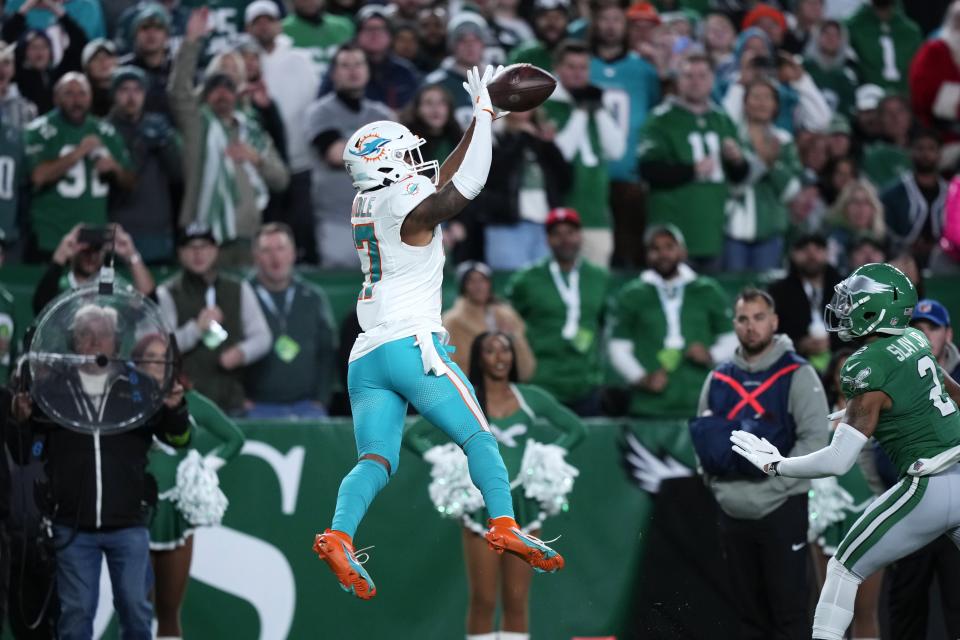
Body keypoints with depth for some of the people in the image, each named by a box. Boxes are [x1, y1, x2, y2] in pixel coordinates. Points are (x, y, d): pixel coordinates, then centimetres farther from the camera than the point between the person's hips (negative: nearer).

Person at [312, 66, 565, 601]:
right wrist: (483, 112, -4)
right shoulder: (408, 208, -7)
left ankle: (339, 537, -24)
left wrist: (485, 119, 28)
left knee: (376, 460, -2)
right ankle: (505, 527, -13)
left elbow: (439, 183, 26)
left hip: (367, 356, 7)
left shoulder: (367, 204, 16)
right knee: (479, 438, 0)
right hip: (414, 345, -7)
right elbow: (467, 185, -14)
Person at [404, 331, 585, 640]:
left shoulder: (531, 398, 6)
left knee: (517, 602, 1)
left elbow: (576, 429, 16)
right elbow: (413, 435, 4)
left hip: (524, 507, 2)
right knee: (483, 601, -2)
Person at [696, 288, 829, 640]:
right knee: (749, 611, 11)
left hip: (781, 509, -5)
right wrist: (715, 481, 3)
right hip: (733, 512, 5)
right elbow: (701, 439, 18)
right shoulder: (719, 378, 11)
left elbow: (815, 438, -11)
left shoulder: (797, 374, -4)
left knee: (788, 611, -3)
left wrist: (773, 482, -16)